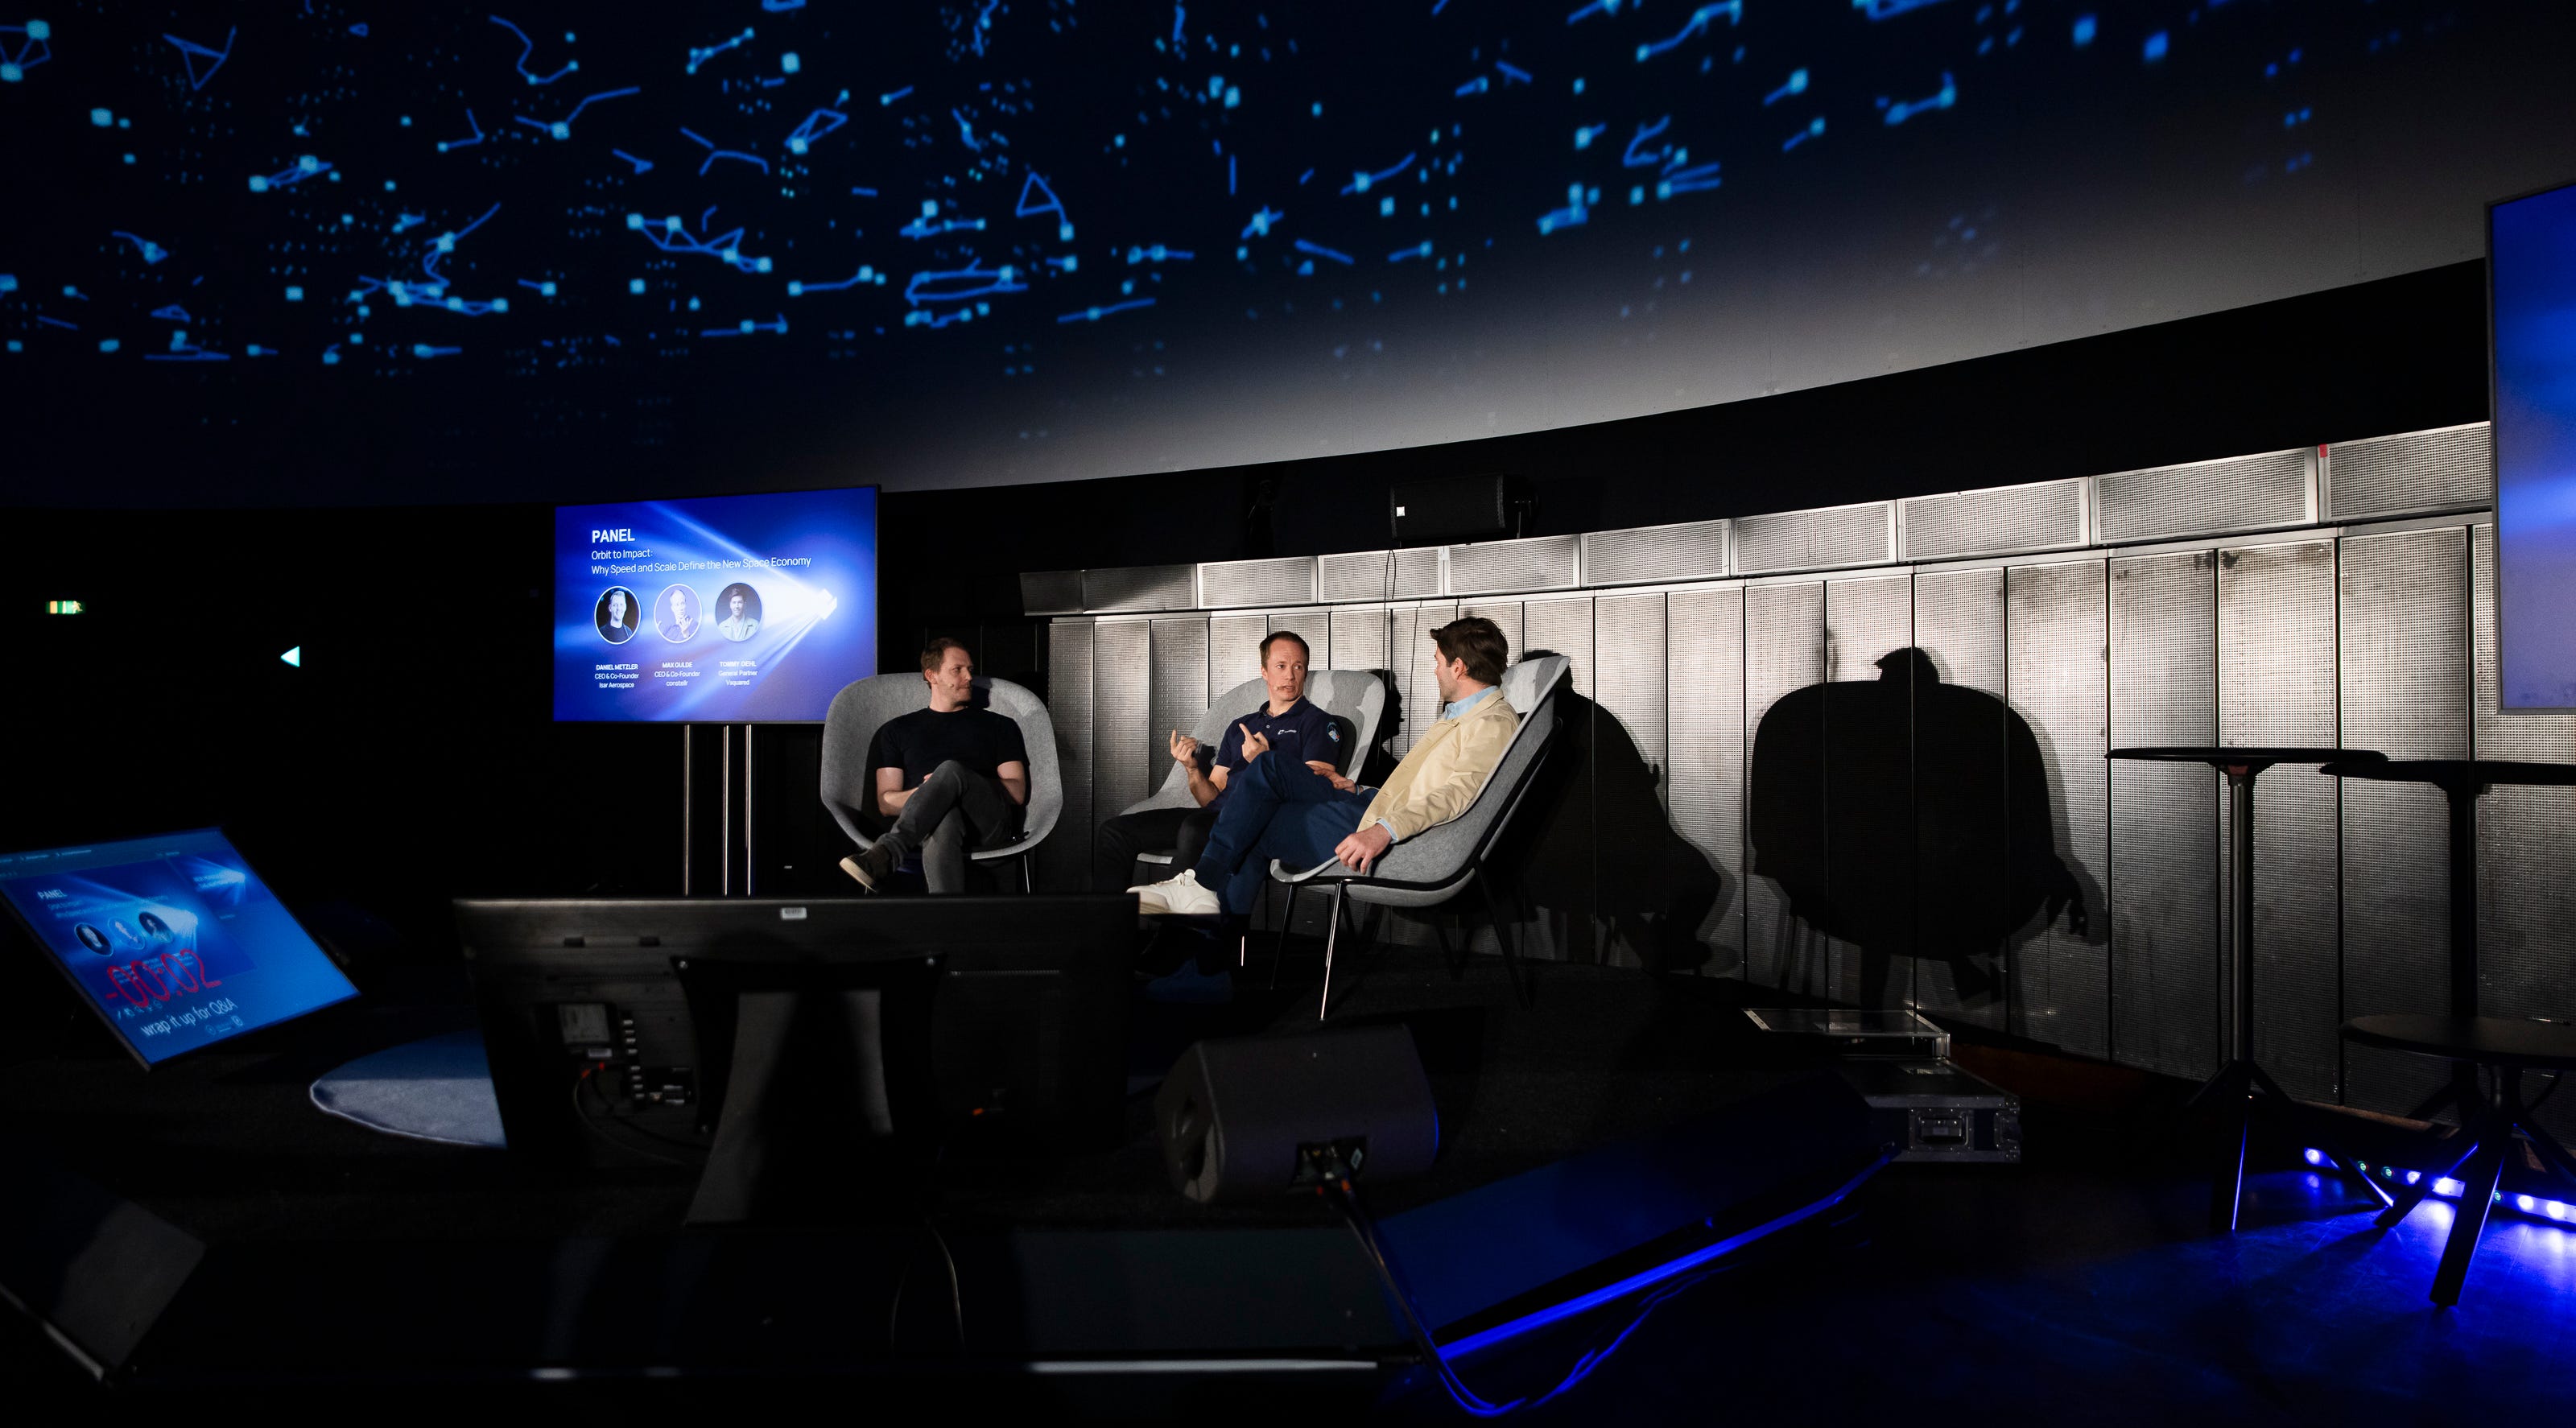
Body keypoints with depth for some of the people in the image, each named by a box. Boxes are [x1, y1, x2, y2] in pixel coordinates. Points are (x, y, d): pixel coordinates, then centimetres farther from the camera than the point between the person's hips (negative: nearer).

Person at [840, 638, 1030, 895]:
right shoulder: (897, 730, 26)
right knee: (944, 821, -41)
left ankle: (883, 856, -49)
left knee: (951, 769, -34)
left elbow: (1017, 792, 14)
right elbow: (886, 803, 17)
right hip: (925, 824, 0)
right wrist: (925, 792, -6)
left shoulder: (999, 725, 26)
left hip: (991, 824, 0)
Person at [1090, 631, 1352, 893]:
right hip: (1218, 816, 7)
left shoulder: (1318, 723, 9)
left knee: (1195, 829, -38)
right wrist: (1193, 770, 3)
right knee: (1115, 831, -10)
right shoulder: (1240, 726, 27)